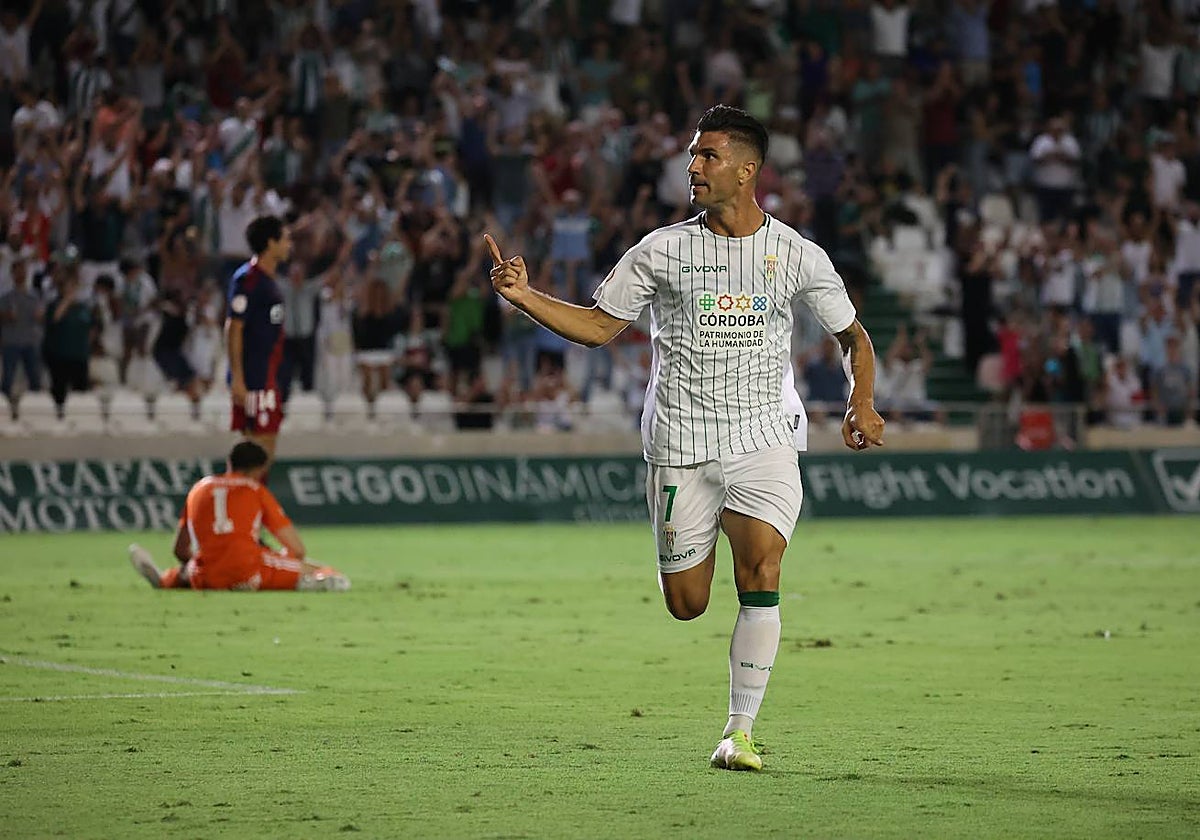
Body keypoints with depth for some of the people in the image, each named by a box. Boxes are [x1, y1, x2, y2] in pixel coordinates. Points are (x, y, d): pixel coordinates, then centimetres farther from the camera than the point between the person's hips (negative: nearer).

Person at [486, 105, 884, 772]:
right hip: (681, 442, 1)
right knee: (686, 604, 1)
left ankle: (742, 729, -12)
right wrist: (525, 295, -6)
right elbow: (599, 325, 6)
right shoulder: (663, 249, 1)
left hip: (763, 436, -1)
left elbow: (853, 335, 13)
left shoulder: (795, 254, 2)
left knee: (761, 570, -21)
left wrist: (863, 404, -3)